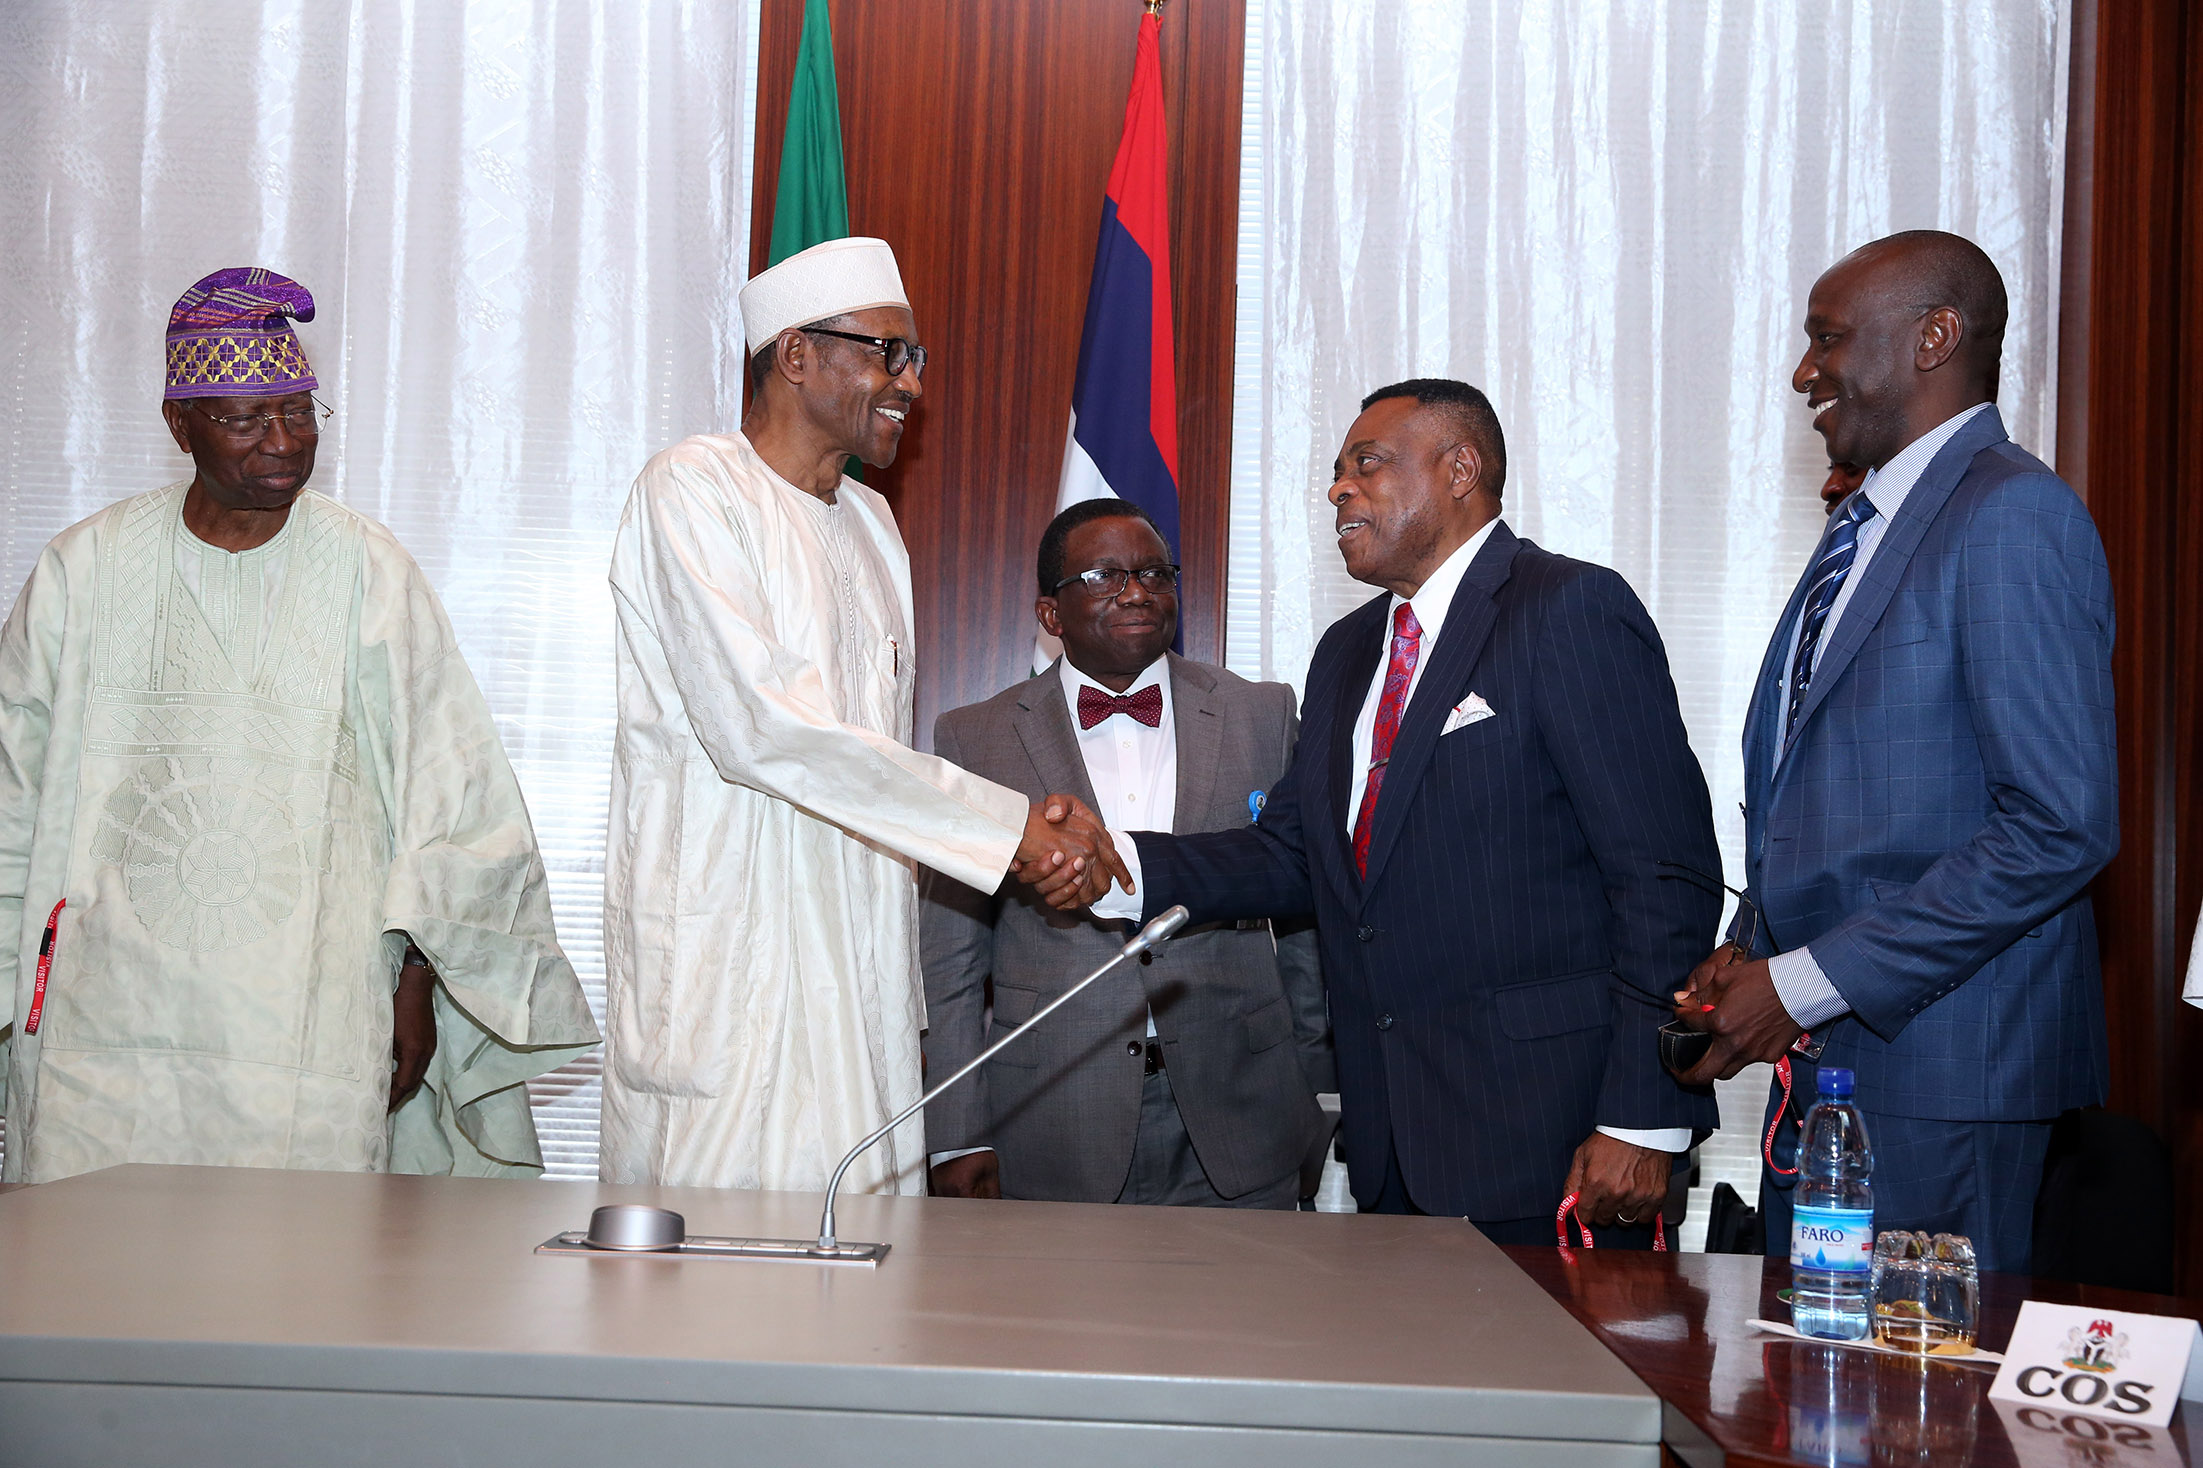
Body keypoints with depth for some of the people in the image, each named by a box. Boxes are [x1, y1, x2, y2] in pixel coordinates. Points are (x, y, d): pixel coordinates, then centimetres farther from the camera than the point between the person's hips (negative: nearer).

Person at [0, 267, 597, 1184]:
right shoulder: (87, 568, 7)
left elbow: (447, 792, 4)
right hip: (106, 1013, 1)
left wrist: (416, 982, 3)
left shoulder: (368, 573, 2)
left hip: (310, 1024, -1)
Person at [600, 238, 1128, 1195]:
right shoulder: (693, 489, -7)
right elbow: (759, 727, -19)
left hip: (858, 963, 7)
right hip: (723, 962, -7)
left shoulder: (870, 522, 18)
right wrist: (1011, 825, -18)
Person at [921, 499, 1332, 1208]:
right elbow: (950, 959, 3)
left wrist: (1320, 1094, 9)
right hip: (1053, 1131, -1)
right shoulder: (975, 738, 3)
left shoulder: (1262, 715, 6)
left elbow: (1306, 922, 10)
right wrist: (957, 1140, -2)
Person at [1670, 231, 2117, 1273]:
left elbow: (2063, 825, -21)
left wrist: (1807, 983, -18)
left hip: (1940, 1073, -8)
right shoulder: (1861, 528, 18)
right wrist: (1749, 954, 5)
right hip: (1817, 1054, 9)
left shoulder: (2014, 516, -13)